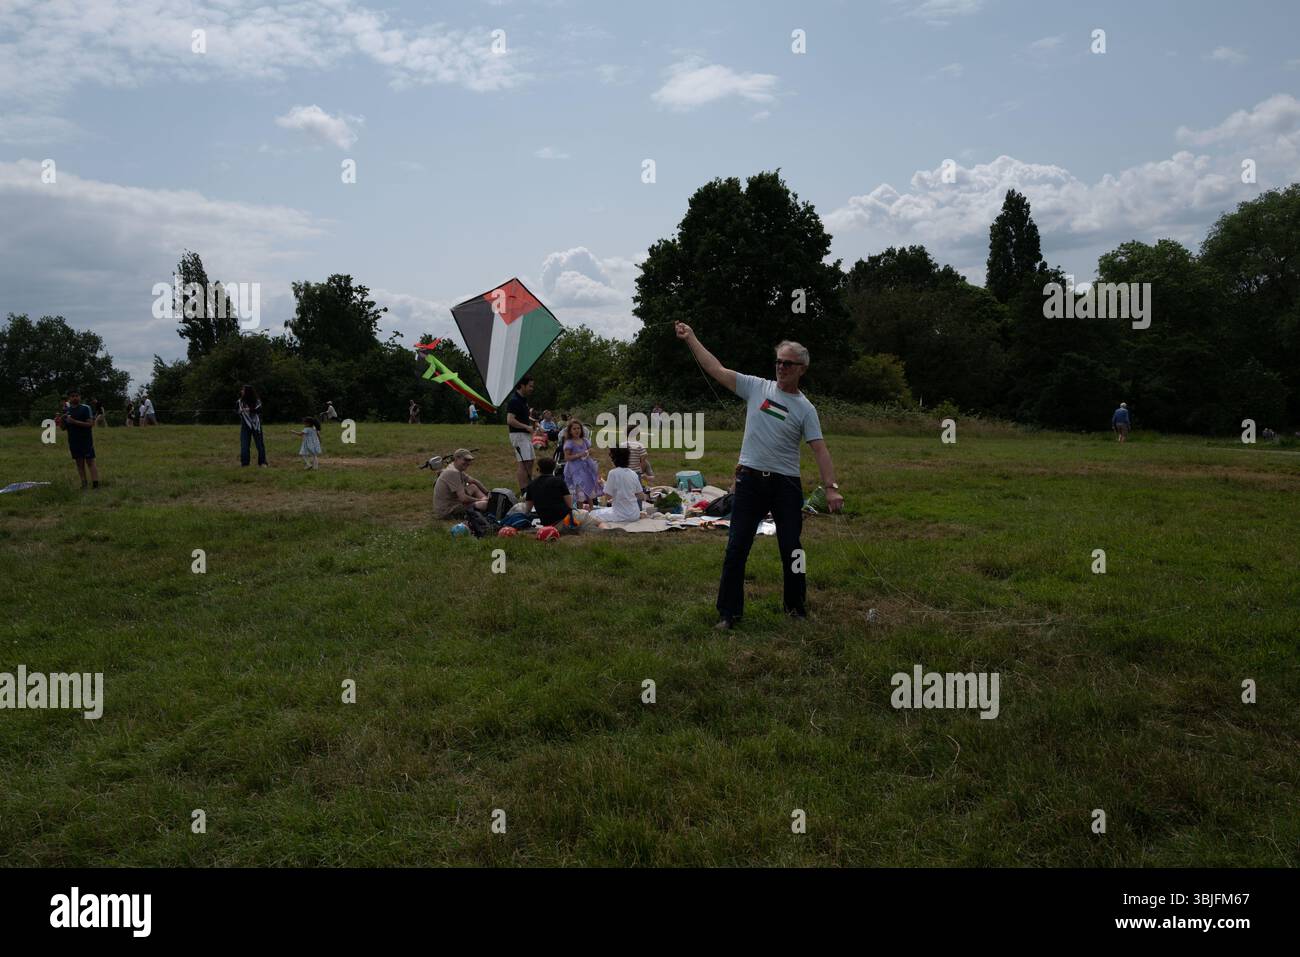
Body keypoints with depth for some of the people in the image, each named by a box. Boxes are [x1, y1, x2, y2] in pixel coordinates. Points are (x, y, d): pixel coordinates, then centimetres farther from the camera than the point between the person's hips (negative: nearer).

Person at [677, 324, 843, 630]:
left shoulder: (805, 409, 0)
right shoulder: (756, 387, 3)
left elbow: (819, 449, -6)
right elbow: (716, 369, 2)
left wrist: (831, 487, -17)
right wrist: (691, 339, -2)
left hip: (786, 484, 0)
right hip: (750, 480, 1)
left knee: (791, 548, 10)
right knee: (736, 548, 1)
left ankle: (797, 607, 27)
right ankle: (728, 612, 10)